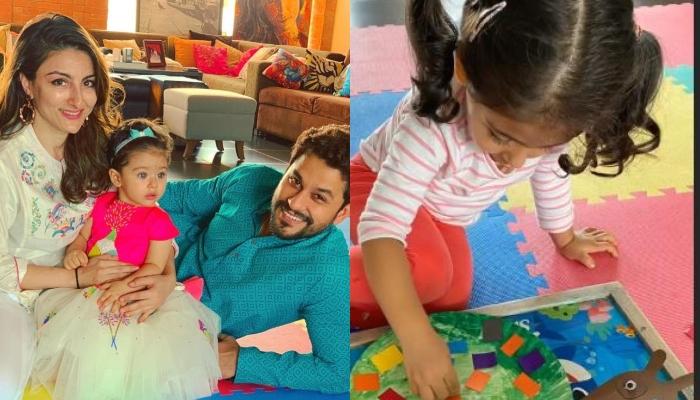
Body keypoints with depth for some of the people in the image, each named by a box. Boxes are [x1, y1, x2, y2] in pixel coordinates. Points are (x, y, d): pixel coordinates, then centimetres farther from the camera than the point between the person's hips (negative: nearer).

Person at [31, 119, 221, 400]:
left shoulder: (159, 221, -10)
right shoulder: (102, 203, 5)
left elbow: (155, 267, -13)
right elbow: (82, 235, 13)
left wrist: (126, 285, -27)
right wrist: (74, 252, -9)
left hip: (132, 293, -5)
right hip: (89, 288, 5)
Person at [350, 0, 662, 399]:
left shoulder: (548, 119, -25)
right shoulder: (432, 128, -45)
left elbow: (552, 174, -1)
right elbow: (381, 227, -46)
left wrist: (566, 239, 17)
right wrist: (418, 339, -53)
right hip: (381, 183, -6)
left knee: (451, 301, 7)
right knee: (427, 272, -32)